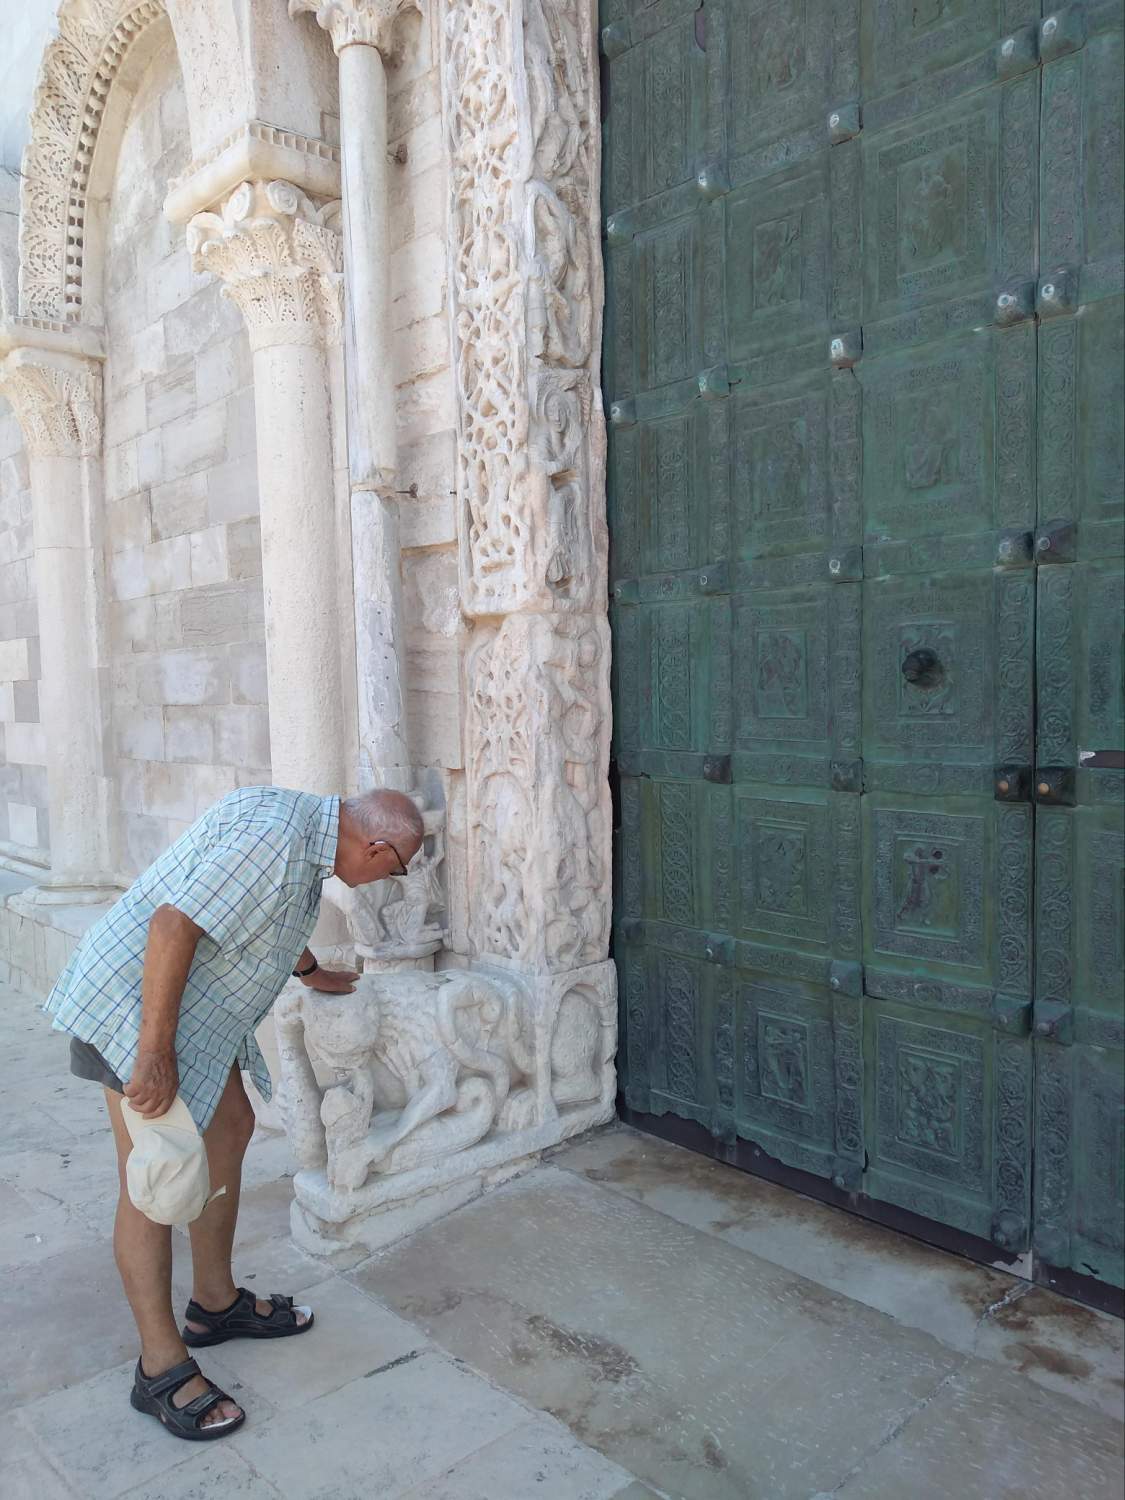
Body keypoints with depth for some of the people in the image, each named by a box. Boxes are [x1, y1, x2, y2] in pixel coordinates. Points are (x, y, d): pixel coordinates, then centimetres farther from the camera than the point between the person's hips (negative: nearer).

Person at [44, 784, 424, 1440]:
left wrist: (312, 973, 40)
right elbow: (172, 924, -31)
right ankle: (162, 1368, 11)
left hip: (196, 1011, 10)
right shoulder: (274, 838, -28)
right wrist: (154, 1055, -27)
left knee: (231, 1128, 16)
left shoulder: (307, 826, 5)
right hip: (136, 1002, -10)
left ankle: (216, 1303, 30)